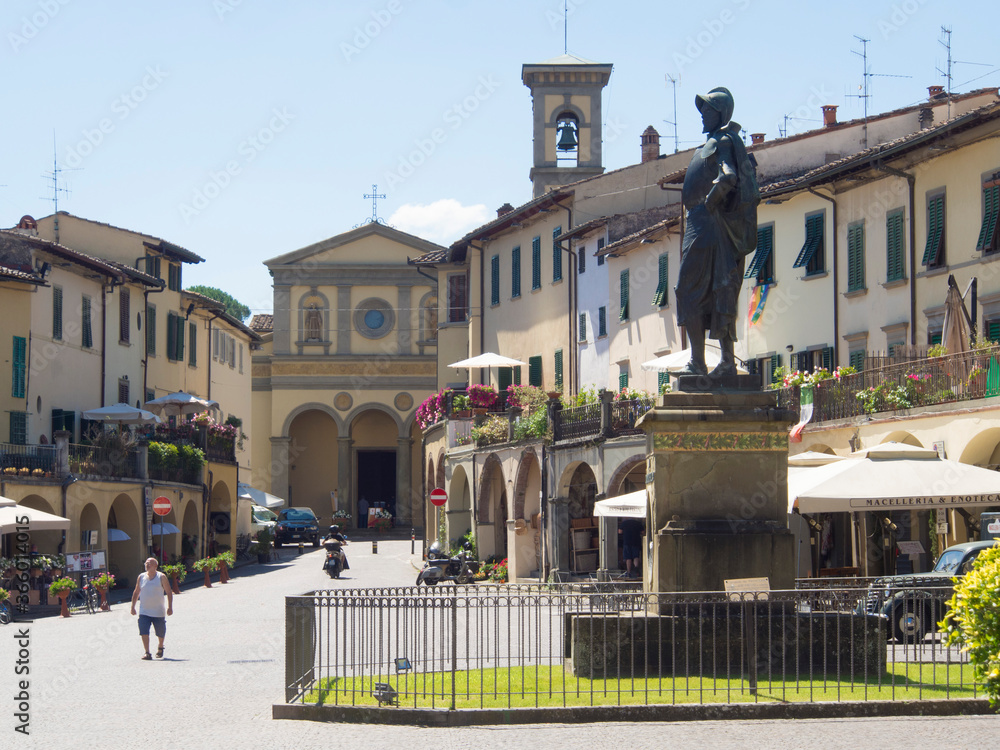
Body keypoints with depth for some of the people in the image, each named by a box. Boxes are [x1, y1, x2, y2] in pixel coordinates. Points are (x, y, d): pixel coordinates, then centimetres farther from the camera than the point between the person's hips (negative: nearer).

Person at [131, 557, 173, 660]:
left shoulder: (161, 577, -3)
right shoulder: (141, 577, 4)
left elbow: (169, 593, 0)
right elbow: (136, 593, 13)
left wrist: (170, 607, -7)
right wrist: (133, 607, 9)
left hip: (158, 612, -1)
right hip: (144, 612, 1)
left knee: (160, 633, 10)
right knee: (144, 632, -15)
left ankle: (160, 648, 38)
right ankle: (146, 652, -12)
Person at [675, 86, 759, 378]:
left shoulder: (724, 141, -11)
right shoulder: (716, 142, 18)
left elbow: (728, 178, -26)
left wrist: (708, 204, -16)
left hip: (708, 226, -10)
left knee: (690, 290, -8)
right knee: (719, 296, 8)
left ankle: (697, 362, -9)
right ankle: (728, 362, 8)